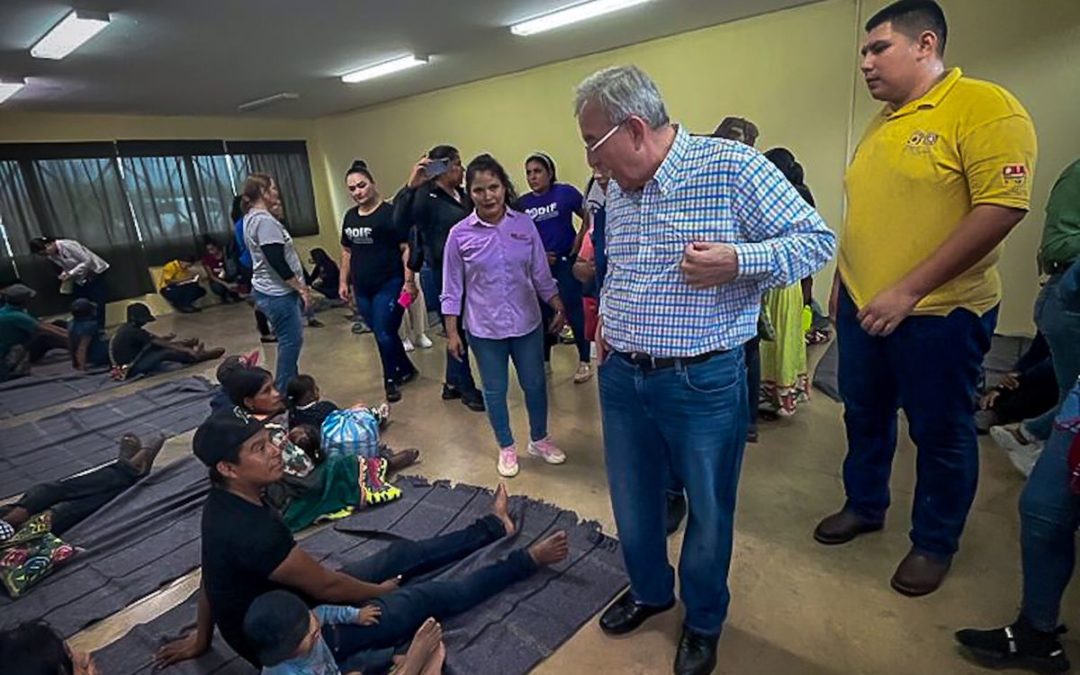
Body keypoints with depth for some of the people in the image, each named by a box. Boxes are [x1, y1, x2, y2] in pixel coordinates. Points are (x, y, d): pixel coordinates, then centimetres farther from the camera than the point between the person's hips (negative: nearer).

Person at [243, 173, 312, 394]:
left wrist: (274, 210, 17)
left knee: (290, 342, 17)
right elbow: (277, 262, -23)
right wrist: (302, 288, -16)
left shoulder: (252, 218, 14)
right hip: (278, 294, -11)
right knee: (291, 342, -4)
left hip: (268, 291, 11)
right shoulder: (265, 220, -18)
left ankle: (287, 390, 26)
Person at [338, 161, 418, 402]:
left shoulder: (390, 213, -9)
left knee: (384, 334, -4)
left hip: (389, 285, -7)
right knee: (380, 333, 13)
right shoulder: (350, 216, 12)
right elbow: (347, 251, 20)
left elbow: (406, 249, -13)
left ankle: (391, 380, 16)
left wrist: (409, 281, -18)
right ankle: (407, 370, 32)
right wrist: (344, 281, 17)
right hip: (362, 288, 7)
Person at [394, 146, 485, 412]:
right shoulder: (426, 197, -13)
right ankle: (467, 389, 21)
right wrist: (410, 187, -42)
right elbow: (401, 222, -30)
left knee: (463, 330, 16)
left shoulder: (461, 195, 9)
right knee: (457, 332, 5)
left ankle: (453, 384, 33)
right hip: (444, 274, -7)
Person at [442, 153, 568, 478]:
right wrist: (452, 333, -3)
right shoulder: (460, 234, -8)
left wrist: (559, 309, 4)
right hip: (484, 329, -1)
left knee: (535, 384, 14)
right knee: (495, 390, 12)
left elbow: (541, 275, 4)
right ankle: (507, 448, 34)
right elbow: (452, 289, -3)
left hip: (527, 323, 2)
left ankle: (539, 439, 39)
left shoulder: (525, 224, -4)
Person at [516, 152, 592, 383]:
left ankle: (585, 361, 13)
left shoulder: (565, 192, -7)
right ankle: (544, 361, 27)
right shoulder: (523, 203, 3)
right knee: (542, 313, 12)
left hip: (566, 261, -4)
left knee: (573, 310, -2)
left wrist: (579, 240, -11)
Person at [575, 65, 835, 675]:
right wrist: (606, 318, 6)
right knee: (633, 504, 20)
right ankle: (650, 590, 48)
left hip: (704, 384, -5)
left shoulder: (732, 166, -12)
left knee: (709, 514, 13)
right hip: (621, 378, 6)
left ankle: (704, 622, 41)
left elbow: (818, 240, -9)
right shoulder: (617, 190, 8)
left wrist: (737, 261, -25)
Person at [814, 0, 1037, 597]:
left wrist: (909, 290, -22)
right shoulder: (881, 123, 12)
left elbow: (1002, 207, -20)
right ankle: (864, 506, 40)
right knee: (864, 417, 19)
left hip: (938, 315, -7)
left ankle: (935, 543, 30)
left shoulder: (984, 107, -12)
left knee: (941, 434, 10)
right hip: (862, 307, 7)